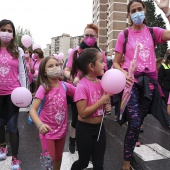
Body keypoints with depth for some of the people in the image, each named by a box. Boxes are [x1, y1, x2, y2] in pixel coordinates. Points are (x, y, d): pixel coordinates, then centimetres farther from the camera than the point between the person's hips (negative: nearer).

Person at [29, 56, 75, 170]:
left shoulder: (64, 86, -6)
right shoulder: (43, 88, -19)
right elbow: (33, 110, -25)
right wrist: (40, 125, -42)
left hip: (62, 129, 4)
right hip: (47, 130, -4)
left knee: (58, 157, 22)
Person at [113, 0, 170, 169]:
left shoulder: (153, 32, 8)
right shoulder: (124, 35, 2)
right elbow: (115, 62, 3)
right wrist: (123, 73, -17)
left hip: (149, 80, 3)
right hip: (131, 81, -3)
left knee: (138, 121, 12)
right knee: (134, 123, -10)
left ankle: (130, 145, 35)